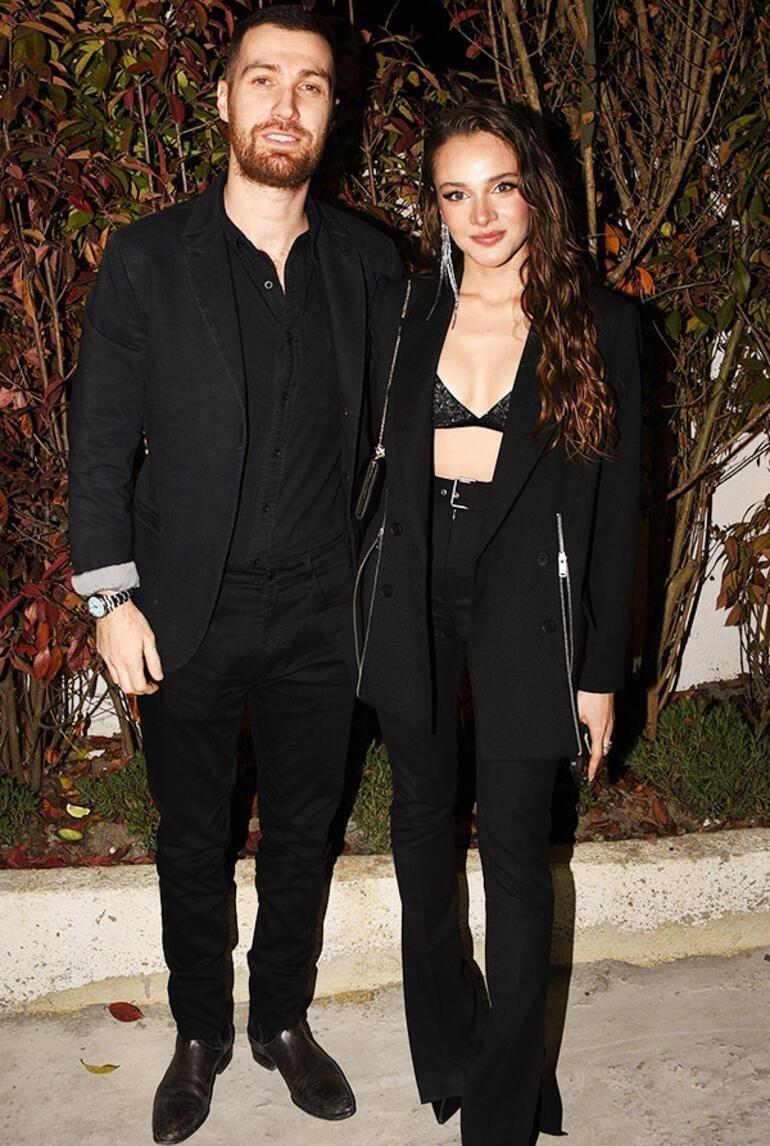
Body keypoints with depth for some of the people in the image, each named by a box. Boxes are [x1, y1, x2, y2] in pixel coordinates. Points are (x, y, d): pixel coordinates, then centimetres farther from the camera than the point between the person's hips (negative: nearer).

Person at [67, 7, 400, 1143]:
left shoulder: (369, 262, 1)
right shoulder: (145, 259, -4)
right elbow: (101, 439, -3)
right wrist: (112, 598, -7)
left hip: (321, 610, 2)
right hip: (187, 613, -1)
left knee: (304, 831, 16)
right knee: (193, 842, 14)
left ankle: (284, 1021, 38)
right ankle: (200, 1037, 35)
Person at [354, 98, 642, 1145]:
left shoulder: (600, 323, -4)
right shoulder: (400, 311, 4)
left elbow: (615, 505, -3)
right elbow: (374, 461, 8)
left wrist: (601, 669, -4)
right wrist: (365, 607, 4)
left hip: (526, 601, -3)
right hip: (412, 597, 3)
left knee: (517, 851, 1)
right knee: (423, 815, 16)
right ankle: (444, 1044, 40)